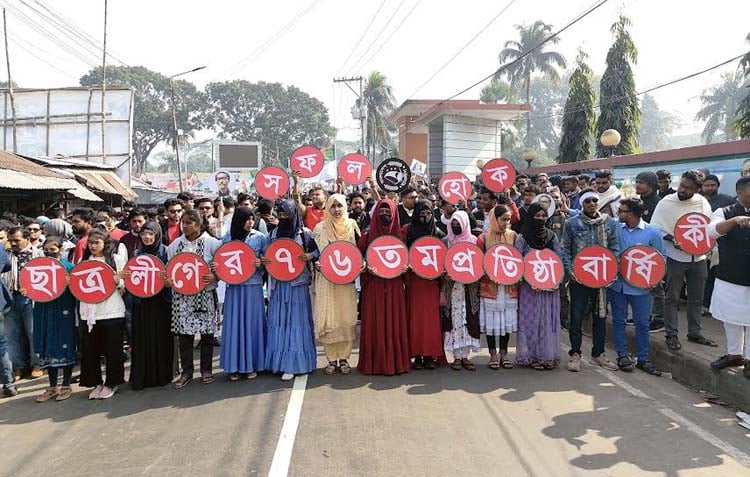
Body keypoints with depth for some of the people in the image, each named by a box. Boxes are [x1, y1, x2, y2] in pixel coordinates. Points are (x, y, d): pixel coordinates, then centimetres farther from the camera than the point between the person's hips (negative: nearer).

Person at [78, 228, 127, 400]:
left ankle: (111, 383, 18)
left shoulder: (117, 259, 2)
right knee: (90, 350, 7)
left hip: (111, 311, -3)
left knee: (112, 349, 3)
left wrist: (118, 281, -17)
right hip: (89, 312, 3)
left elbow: (127, 283, 4)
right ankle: (96, 383, 21)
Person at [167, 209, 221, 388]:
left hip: (205, 295, -2)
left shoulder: (212, 243, -3)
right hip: (181, 295, 2)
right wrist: (167, 279, -4)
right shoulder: (175, 244, 7)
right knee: (184, 335, 4)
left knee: (207, 334, 6)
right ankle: (186, 372, 16)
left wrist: (215, 276, -18)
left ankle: (206, 370, 20)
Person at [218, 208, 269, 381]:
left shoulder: (260, 237, 1)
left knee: (252, 322, 3)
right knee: (234, 323, 4)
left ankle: (252, 364, 14)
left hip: (253, 285, -1)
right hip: (234, 286, 1)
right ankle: (235, 365, 13)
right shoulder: (227, 238, 5)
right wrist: (217, 268, -8)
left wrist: (260, 263, -15)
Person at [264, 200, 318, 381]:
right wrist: (263, 261, -3)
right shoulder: (274, 233, 10)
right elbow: (269, 254, 17)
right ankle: (279, 359, 16)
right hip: (278, 283, 4)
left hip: (297, 283, -4)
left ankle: (293, 363, 6)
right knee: (278, 321, 5)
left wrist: (311, 256, -19)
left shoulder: (305, 233, -2)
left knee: (296, 321, -1)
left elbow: (318, 250, 1)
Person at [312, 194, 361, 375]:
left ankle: (344, 358, 11)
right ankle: (332, 359, 8)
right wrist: (316, 263, -14)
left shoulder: (352, 225, 7)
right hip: (326, 280, -1)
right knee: (328, 318, -2)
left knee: (347, 317, 0)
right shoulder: (320, 228, 4)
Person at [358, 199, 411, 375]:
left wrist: (405, 266, -6)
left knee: (395, 322, 4)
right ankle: (375, 362, 9)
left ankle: (396, 360, 14)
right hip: (374, 287, -2)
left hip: (394, 286, 2)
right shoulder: (368, 235, 2)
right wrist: (366, 267, -15)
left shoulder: (399, 234, 8)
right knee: (375, 324, 0)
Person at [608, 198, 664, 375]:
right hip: (617, 283, 2)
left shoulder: (652, 233, -5)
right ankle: (622, 355, 22)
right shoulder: (616, 229, -1)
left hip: (640, 286, -2)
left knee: (642, 323, 7)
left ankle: (643, 359, 19)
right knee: (619, 320, 9)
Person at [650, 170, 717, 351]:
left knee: (696, 298, 14)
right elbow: (655, 228, -7)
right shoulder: (666, 202, -11)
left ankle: (694, 333, 28)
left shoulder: (702, 202, -1)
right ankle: (671, 334, 14)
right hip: (676, 257, -4)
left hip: (698, 257, 4)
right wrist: (671, 240, -20)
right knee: (672, 297, 4)